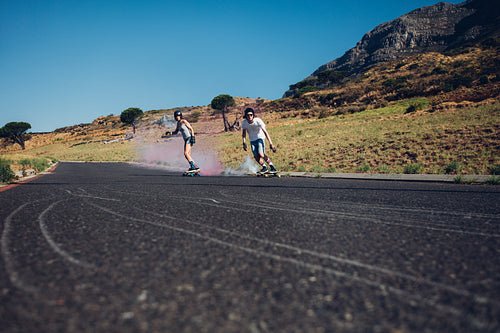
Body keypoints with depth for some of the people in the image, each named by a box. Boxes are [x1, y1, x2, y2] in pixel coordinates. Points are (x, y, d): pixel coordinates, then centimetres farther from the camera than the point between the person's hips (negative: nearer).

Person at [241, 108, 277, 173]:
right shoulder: (244, 123, -14)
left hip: (260, 138, -3)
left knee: (261, 154, -22)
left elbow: (265, 132, -23)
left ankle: (271, 166, -2)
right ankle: (264, 167, 16)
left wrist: (271, 143, -26)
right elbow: (244, 133, 6)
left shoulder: (258, 121, -24)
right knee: (256, 157, -9)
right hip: (252, 140, 3)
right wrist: (244, 143, 0)